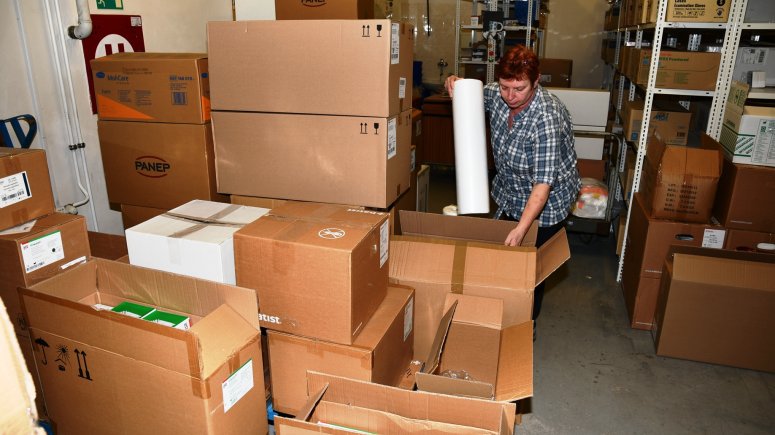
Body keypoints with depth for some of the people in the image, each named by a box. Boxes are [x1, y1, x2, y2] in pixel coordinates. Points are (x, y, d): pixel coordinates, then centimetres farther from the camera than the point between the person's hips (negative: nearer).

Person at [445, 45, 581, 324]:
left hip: (545, 202, -7)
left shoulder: (547, 118, -35)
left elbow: (543, 183, -39)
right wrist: (454, 84, -14)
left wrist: (520, 230, -46)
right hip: (509, 194, 7)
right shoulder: (497, 94, -14)